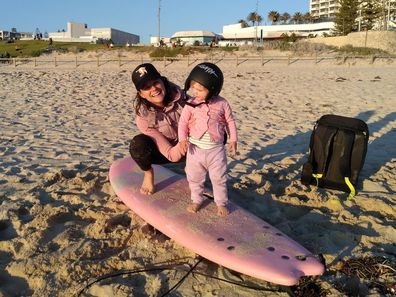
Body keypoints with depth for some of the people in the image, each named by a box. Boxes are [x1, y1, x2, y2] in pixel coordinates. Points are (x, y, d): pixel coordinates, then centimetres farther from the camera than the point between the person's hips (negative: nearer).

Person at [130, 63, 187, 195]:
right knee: (138, 144, -35)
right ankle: (148, 173, -1)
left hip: (187, 147, 2)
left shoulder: (180, 98, -23)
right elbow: (172, 155, -28)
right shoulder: (144, 118, -27)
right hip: (166, 152, -2)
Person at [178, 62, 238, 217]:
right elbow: (183, 122, -3)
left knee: (219, 178, 10)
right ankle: (196, 200, 36)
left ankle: (221, 203, 28)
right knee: (194, 178, 15)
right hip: (195, 148, 1)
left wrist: (233, 139, 0)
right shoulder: (191, 104, -7)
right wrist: (183, 138, -17)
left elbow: (230, 121, 3)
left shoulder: (222, 104, -7)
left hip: (216, 149, -1)